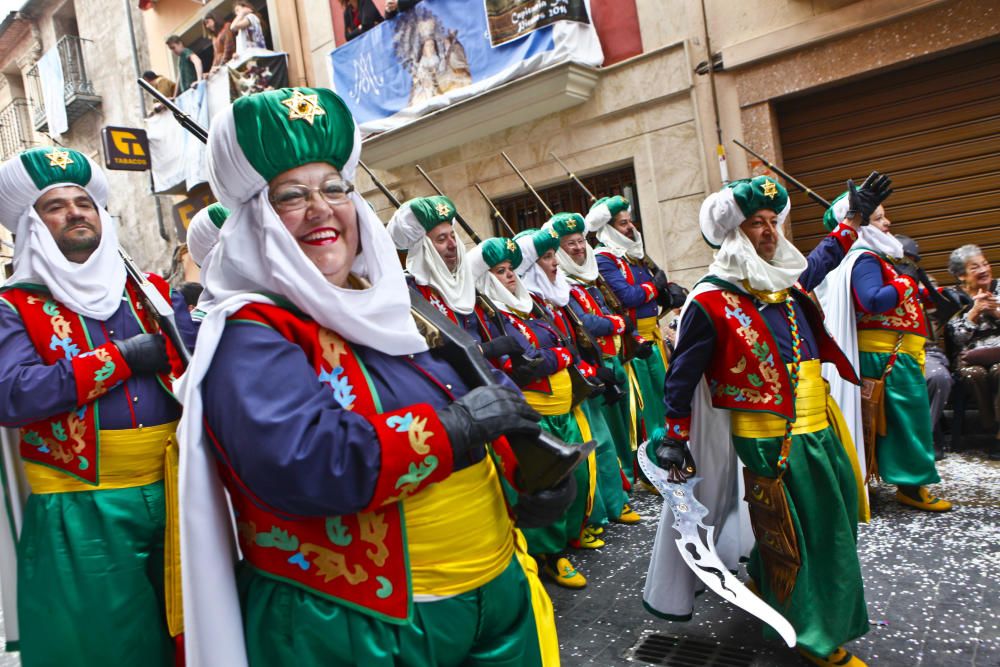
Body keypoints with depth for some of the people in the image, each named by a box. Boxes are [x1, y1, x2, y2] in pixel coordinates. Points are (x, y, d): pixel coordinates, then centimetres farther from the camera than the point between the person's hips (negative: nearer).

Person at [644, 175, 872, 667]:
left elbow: (818, 263, 31)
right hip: (770, 442, -8)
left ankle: (767, 586, 45)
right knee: (796, 539, 5)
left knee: (833, 521, 22)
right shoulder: (711, 302, -16)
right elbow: (682, 374, -11)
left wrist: (853, 221, 31)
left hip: (822, 427, 8)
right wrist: (674, 438, -9)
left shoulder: (788, 281, 6)